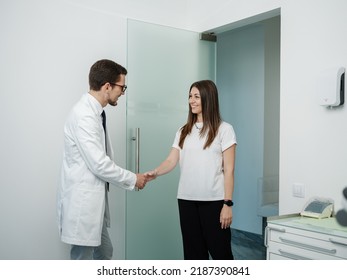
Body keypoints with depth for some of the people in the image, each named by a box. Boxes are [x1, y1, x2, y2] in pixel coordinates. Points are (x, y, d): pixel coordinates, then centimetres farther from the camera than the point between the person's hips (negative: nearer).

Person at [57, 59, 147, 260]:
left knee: (104, 253, 21)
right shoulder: (84, 116, -22)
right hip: (82, 202, -10)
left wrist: (130, 178, 10)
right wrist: (132, 179, -11)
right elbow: (99, 165, -24)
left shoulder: (94, 113, 8)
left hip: (92, 201, 10)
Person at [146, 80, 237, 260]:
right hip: (187, 200, 4)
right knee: (193, 252, 10)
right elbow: (171, 161, 1)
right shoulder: (183, 131, 11)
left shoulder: (224, 129, -2)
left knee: (220, 250, 3)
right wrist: (154, 173, -20)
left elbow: (228, 170, -5)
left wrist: (228, 204, -9)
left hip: (214, 201, -4)